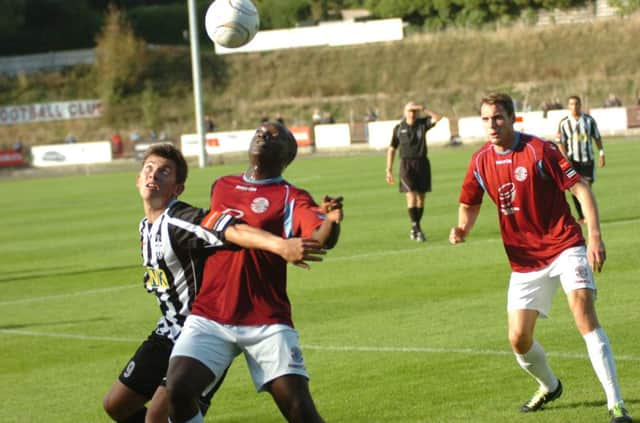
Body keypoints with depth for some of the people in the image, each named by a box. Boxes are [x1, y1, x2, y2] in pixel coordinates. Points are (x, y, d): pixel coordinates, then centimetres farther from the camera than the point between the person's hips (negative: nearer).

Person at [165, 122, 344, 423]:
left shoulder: (291, 198, -1)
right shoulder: (220, 187, 14)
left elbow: (321, 239, -21)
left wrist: (331, 222, -42)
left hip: (267, 323, -3)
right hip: (210, 317, 4)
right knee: (178, 388, -17)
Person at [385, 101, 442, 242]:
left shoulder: (423, 123, 4)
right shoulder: (399, 128, 3)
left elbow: (438, 118, -13)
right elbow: (392, 149, 8)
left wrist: (424, 109, -21)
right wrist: (389, 170, 5)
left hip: (422, 163, 2)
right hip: (406, 165, -2)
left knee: (420, 197, 6)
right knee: (411, 196, -15)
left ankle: (415, 229, 18)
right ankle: (416, 228, -17)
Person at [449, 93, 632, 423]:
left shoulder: (539, 149, -13)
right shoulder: (481, 161, 1)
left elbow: (580, 188, -12)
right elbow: (470, 204, 17)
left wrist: (594, 235, -23)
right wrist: (462, 228, -6)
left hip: (564, 246, -5)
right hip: (525, 260, 5)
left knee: (584, 314, -23)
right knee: (519, 339, 2)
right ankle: (549, 386, 36)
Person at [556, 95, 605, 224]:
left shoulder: (589, 120, 2)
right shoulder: (564, 123, -3)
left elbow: (597, 137, 10)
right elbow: (560, 142, -4)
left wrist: (601, 154, 6)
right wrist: (566, 159, -13)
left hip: (588, 159, 1)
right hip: (573, 160, -1)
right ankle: (581, 216, 8)